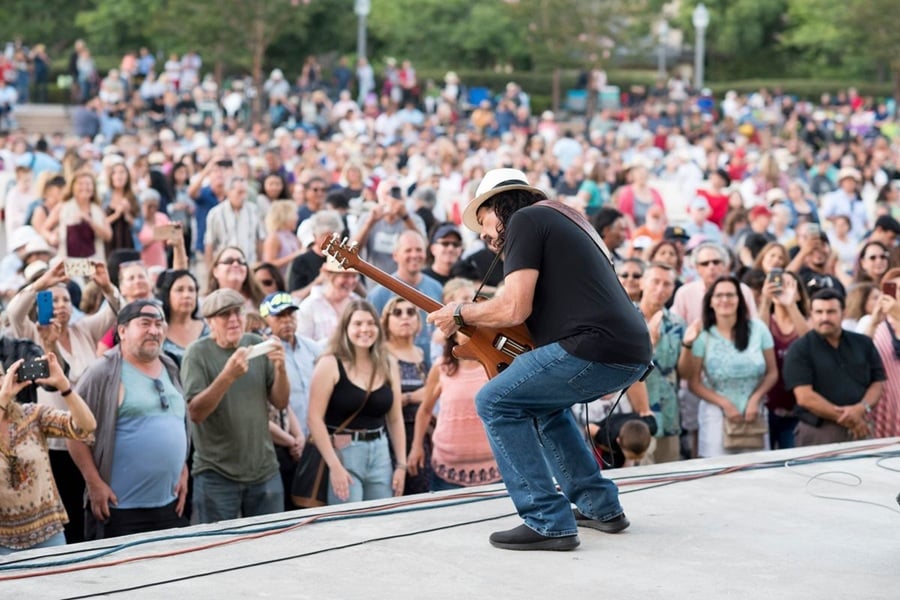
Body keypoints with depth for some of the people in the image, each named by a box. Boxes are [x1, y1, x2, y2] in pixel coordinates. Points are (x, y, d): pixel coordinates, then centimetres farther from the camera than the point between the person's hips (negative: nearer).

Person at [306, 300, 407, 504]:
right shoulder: (330, 364, -7)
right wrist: (334, 466, -16)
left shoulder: (389, 366, 8)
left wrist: (401, 465, 9)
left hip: (380, 454, 5)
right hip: (342, 453, -5)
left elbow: (395, 419, 14)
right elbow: (315, 419, -11)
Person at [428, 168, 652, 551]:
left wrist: (460, 314, 7)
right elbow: (536, 311, 29)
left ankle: (548, 523, -7)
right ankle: (600, 506, 26)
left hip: (600, 347, -10)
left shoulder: (524, 219, 1)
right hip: (633, 352, 10)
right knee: (541, 401, 30)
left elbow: (514, 308, -10)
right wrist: (476, 326, 24)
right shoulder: (558, 221, 30)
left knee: (495, 402, -1)